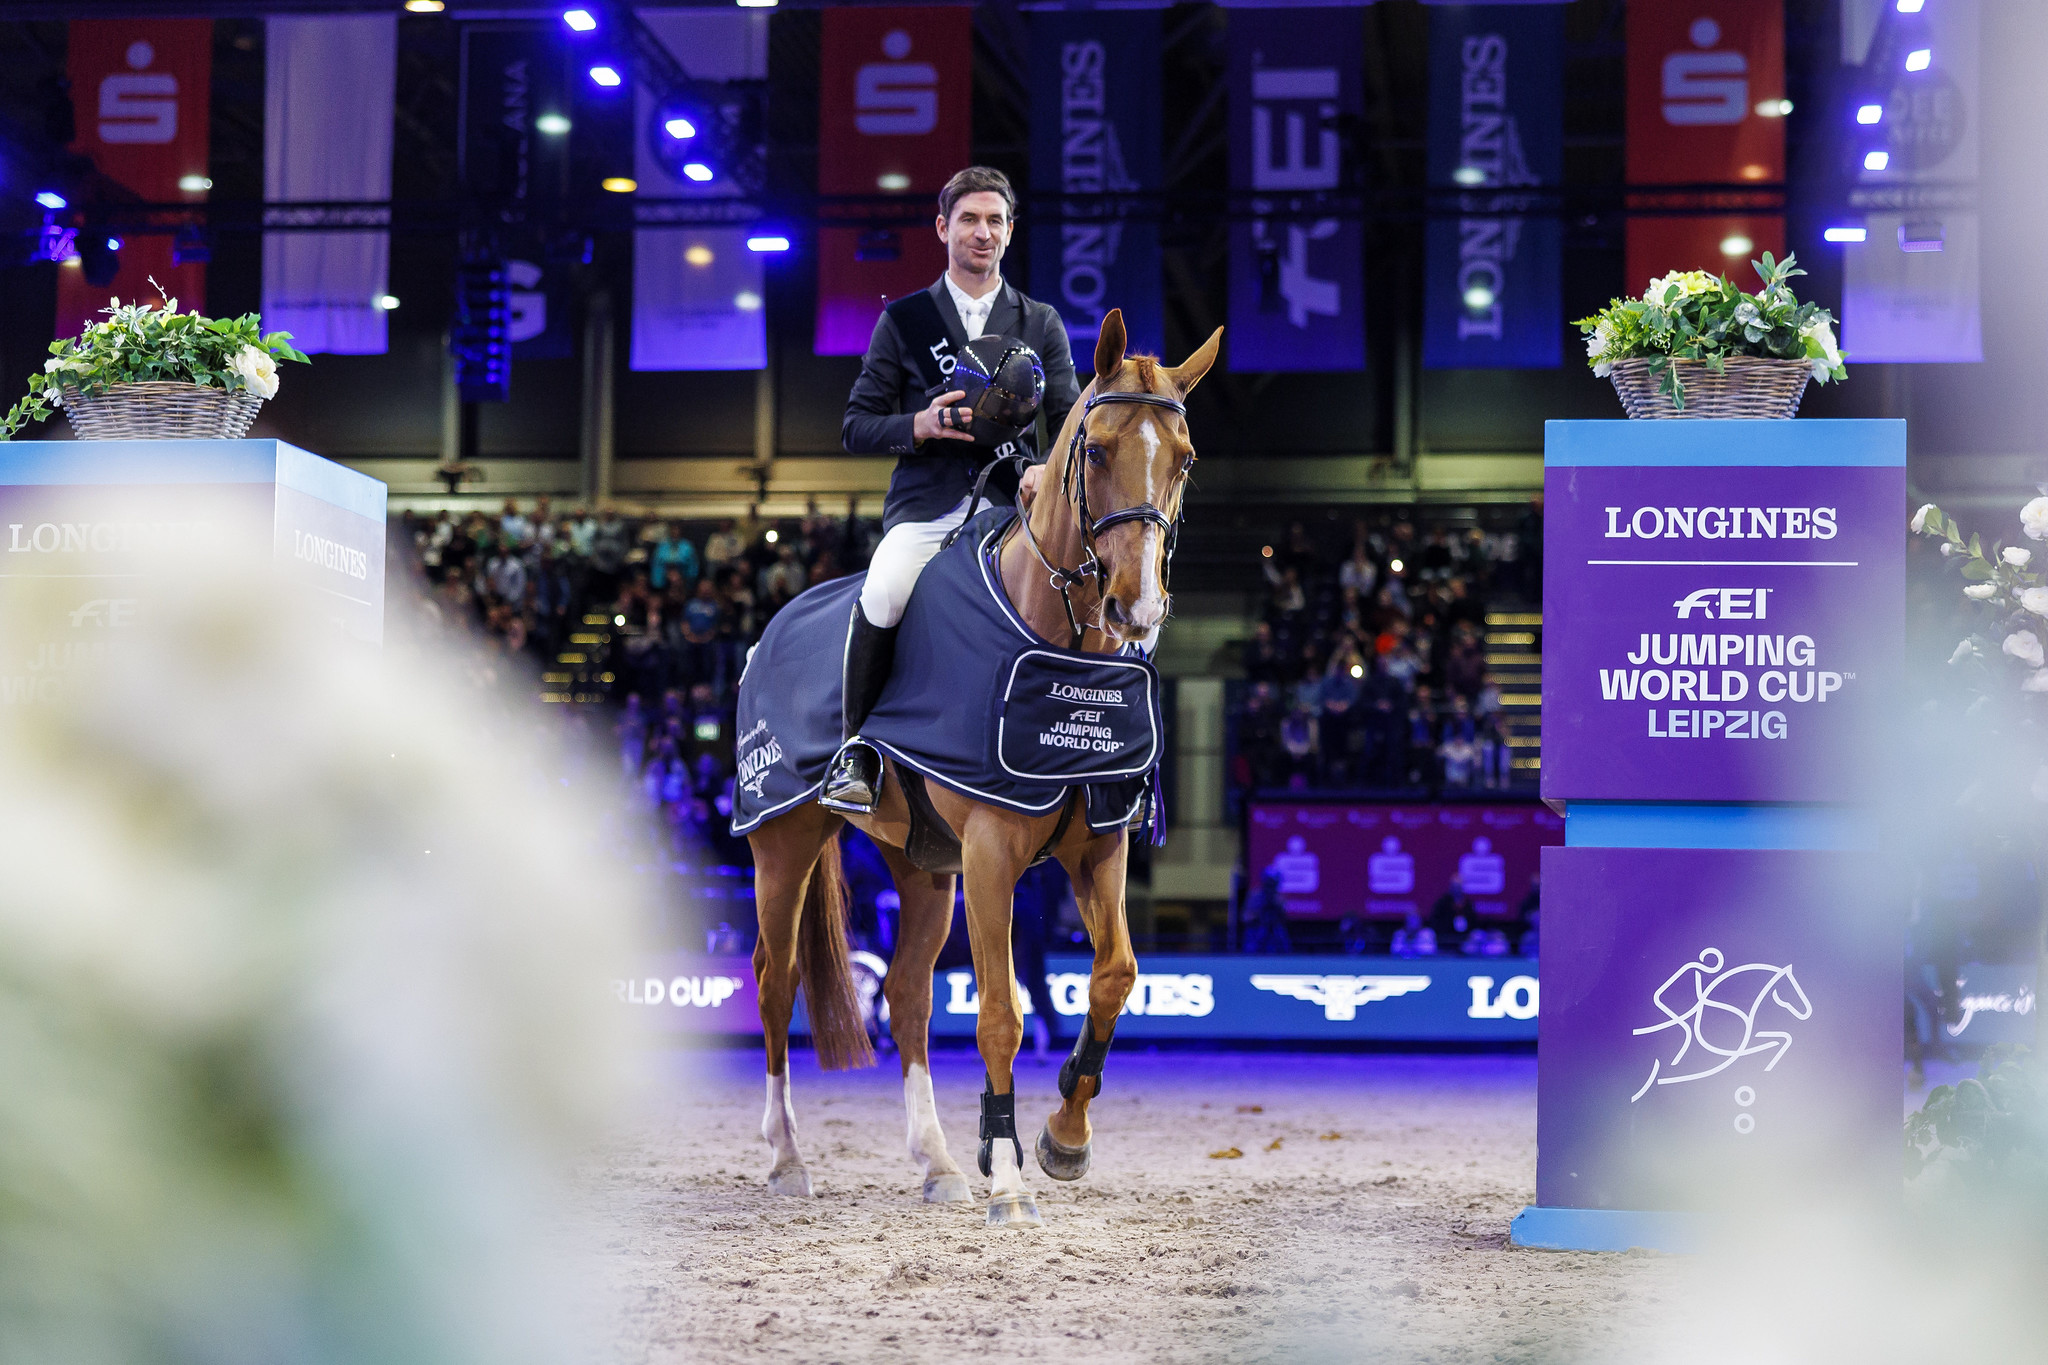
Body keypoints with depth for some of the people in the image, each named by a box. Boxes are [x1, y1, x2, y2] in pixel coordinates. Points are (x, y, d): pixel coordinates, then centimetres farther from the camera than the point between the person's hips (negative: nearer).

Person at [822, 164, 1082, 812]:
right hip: (926, 506, -1)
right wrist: (919, 426, -10)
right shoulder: (902, 320, 12)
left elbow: (1068, 424, 13)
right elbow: (856, 427, 10)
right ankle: (856, 747, -15)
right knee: (883, 594, -33)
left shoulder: (1041, 324, 17)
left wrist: (1045, 469, -10)